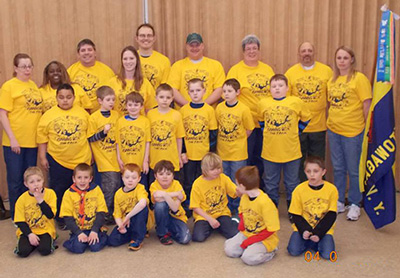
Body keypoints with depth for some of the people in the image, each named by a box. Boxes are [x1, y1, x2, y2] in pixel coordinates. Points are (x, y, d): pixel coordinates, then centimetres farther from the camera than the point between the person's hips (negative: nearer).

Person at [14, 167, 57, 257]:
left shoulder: (50, 193, -6)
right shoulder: (22, 199, -3)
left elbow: (51, 215, -15)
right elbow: (20, 221, -2)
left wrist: (40, 200, -23)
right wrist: (29, 234, -16)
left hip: (45, 230, -1)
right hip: (28, 230, 2)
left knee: (45, 250, -26)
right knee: (23, 251, -22)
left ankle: (50, 240, 7)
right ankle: (31, 241, 10)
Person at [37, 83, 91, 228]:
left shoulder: (83, 113, 0)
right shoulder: (48, 115, -4)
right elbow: (42, 137, 0)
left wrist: (91, 154, 9)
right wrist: (42, 157, -2)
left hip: (81, 160, 1)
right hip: (57, 160, -1)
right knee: (59, 191, 10)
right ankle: (60, 219, 26)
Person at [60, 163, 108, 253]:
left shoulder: (96, 190, 1)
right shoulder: (69, 193, -1)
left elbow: (101, 212, -1)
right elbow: (67, 217, -3)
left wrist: (94, 231, -13)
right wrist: (79, 233, -15)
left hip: (94, 228, 0)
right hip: (78, 230, 0)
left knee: (96, 246, -24)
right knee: (78, 247, -26)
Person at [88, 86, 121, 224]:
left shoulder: (116, 115, 7)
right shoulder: (94, 118, -6)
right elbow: (90, 138, -6)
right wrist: (103, 132, -19)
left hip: (115, 156, 5)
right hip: (103, 157, -5)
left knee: (117, 184, 7)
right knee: (110, 183, -11)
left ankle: (114, 213, 23)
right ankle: (107, 215, 5)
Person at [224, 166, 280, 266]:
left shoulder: (265, 202, -26)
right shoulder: (244, 197, -2)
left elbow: (271, 229, -21)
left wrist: (251, 240, -21)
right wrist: (242, 224, 0)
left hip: (265, 238, -7)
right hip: (247, 233, 7)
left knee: (249, 258, -27)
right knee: (229, 250, -9)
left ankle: (270, 251, -2)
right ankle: (250, 247, 11)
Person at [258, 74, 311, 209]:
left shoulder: (296, 102, -4)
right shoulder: (263, 104, 0)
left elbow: (305, 118, 10)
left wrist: (295, 132, 3)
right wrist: (268, 132, 8)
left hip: (291, 151, -1)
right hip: (270, 151, 1)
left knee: (292, 183, 12)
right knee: (271, 183, 14)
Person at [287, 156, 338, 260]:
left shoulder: (331, 189, -7)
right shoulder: (299, 189, -6)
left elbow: (331, 215, -6)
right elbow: (296, 215, -2)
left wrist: (318, 233, -16)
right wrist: (304, 230, -19)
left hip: (323, 229, 0)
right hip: (303, 228, 1)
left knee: (328, 254, -21)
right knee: (293, 251, -20)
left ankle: (315, 243, 10)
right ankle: (308, 242, 10)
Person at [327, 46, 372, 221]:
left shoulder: (359, 78, -9)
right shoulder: (332, 80, 9)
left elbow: (367, 104, -10)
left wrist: (366, 127, -10)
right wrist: (330, 121, 10)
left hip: (353, 131, -6)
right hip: (333, 130, 6)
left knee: (354, 170, 5)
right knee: (338, 168, 14)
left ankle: (355, 204, 19)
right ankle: (339, 202, 27)